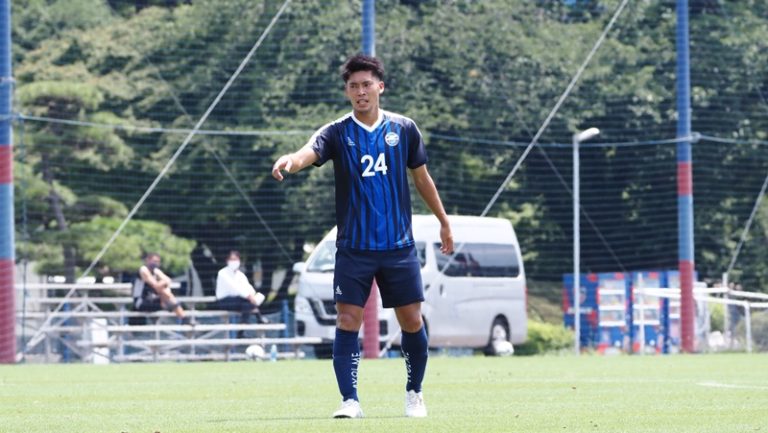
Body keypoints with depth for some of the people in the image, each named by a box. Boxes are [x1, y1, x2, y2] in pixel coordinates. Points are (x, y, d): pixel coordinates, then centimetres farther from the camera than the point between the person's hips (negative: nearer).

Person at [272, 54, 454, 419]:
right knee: (347, 321, -9)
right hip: (353, 248, -1)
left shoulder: (403, 129, 3)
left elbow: (421, 177, 16)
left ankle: (414, 393, 23)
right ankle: (350, 400, -4)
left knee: (412, 320, 3)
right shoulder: (337, 133, -3)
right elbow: (310, 152, -25)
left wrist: (443, 221, 20)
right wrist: (291, 160, -48)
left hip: (398, 246, 1)